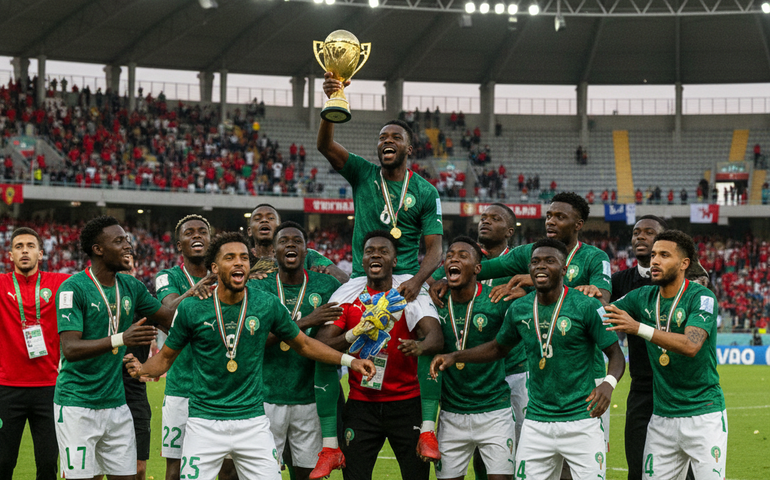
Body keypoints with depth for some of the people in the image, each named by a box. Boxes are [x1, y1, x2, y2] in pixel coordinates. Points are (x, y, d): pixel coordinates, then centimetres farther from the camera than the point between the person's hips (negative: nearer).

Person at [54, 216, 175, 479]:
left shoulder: (131, 287, 8)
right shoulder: (73, 288, -12)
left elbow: (168, 318, 19)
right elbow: (70, 349, -21)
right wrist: (120, 339, -33)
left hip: (116, 403, 6)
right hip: (77, 406, -6)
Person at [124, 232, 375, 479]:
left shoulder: (268, 305, -1)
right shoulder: (192, 308, -5)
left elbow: (303, 344, 13)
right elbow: (166, 356, 6)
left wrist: (349, 360, 6)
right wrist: (142, 368, -15)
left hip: (252, 420, 1)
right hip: (205, 421, -1)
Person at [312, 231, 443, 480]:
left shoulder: (412, 292, -4)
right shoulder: (347, 295, 2)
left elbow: (436, 336, -19)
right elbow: (321, 344, -5)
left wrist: (420, 346, -42)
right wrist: (355, 334, -23)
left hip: (407, 402, -1)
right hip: (361, 402, 1)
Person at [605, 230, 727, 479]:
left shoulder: (701, 297, -12)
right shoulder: (644, 297, 7)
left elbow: (691, 345, -27)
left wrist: (639, 328, -34)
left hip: (703, 414, -5)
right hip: (662, 417, 6)